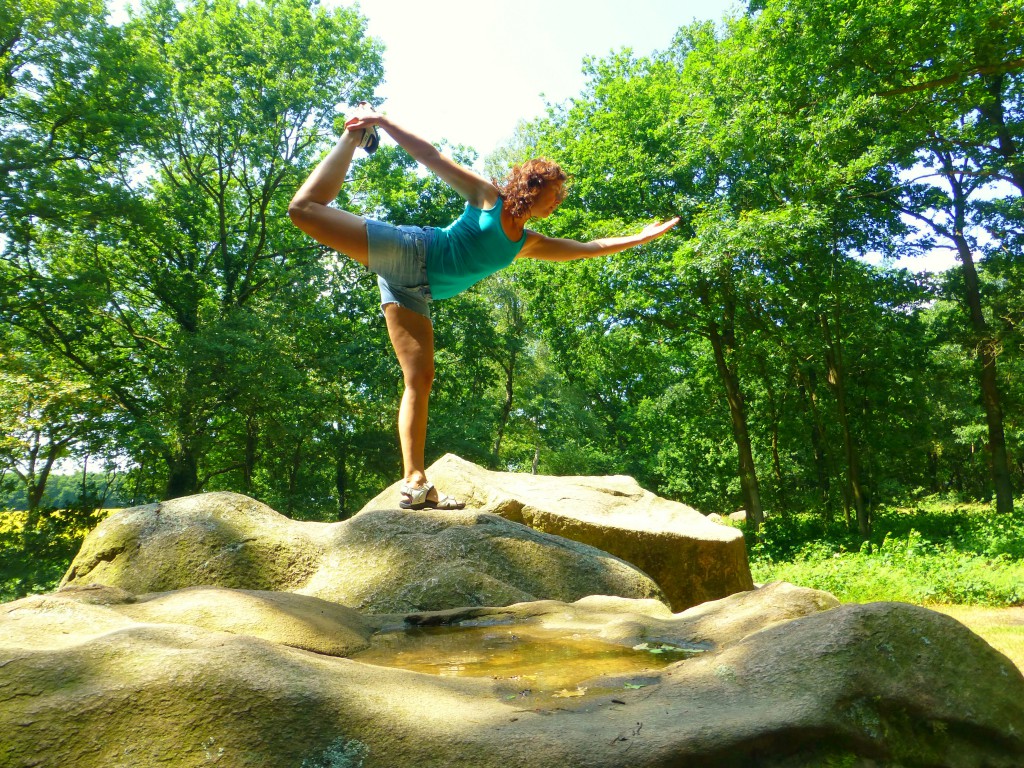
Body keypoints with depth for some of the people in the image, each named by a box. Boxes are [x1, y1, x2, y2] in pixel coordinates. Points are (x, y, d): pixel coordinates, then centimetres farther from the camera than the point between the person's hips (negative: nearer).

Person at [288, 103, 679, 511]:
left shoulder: (529, 244, 20)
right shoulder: (488, 196, 4)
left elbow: (587, 248, 22)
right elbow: (432, 158, 0)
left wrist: (643, 236, 21)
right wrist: (381, 121, -6)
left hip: (414, 292, 5)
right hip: (407, 251, -5)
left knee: (420, 379, -7)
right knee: (306, 209, -21)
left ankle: (415, 483, -9)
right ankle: (355, 136, 2)